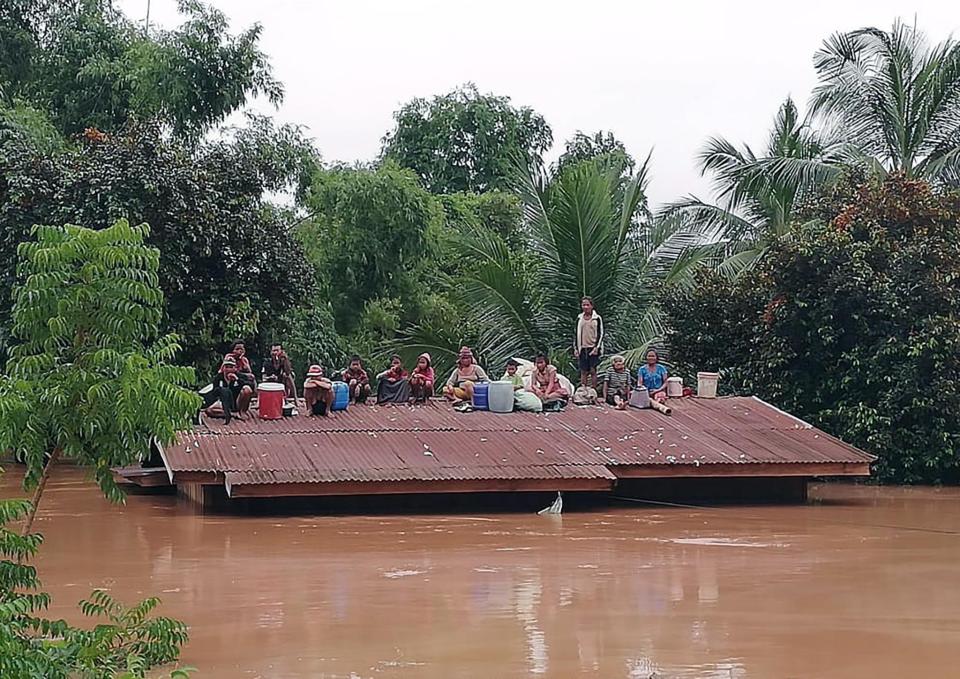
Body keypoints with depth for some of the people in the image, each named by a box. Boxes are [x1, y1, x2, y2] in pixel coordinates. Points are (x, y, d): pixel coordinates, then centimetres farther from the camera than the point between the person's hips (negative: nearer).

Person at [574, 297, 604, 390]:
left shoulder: (597, 318, 1)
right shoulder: (579, 318, 11)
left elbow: (600, 334, 0)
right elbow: (576, 334, 15)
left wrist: (596, 347, -10)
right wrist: (575, 348, 8)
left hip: (593, 348, -3)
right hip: (582, 348, 3)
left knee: (593, 370, -4)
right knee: (583, 371, 2)